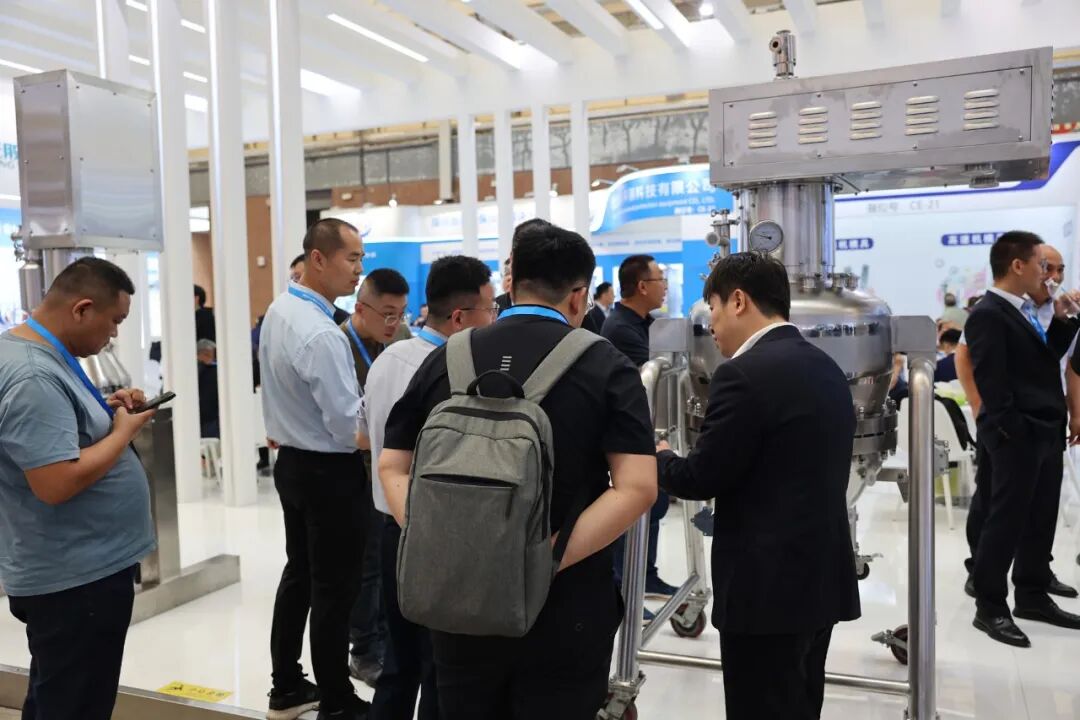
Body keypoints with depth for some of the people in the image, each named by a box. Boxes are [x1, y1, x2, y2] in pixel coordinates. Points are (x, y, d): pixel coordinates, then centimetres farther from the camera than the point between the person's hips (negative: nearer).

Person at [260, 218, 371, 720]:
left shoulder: (279, 311, 3)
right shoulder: (321, 334, -26)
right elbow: (350, 428, -23)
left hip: (292, 461, 10)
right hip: (328, 471, -9)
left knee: (299, 573, 19)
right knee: (334, 588, 3)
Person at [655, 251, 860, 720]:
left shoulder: (745, 373, -18)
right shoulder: (826, 368, 10)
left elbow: (700, 478, -15)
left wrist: (659, 456, 5)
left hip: (768, 584, -9)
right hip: (822, 576, 9)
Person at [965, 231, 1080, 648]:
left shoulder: (1025, 311, 14)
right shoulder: (988, 315, -15)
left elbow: (1045, 360, 17)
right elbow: (991, 383, -19)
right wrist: (1016, 431, -19)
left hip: (1045, 433, 9)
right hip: (1017, 437, -9)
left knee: (1041, 520, 15)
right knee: (1006, 521, -2)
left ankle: (1032, 597, 28)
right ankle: (990, 608, 9)